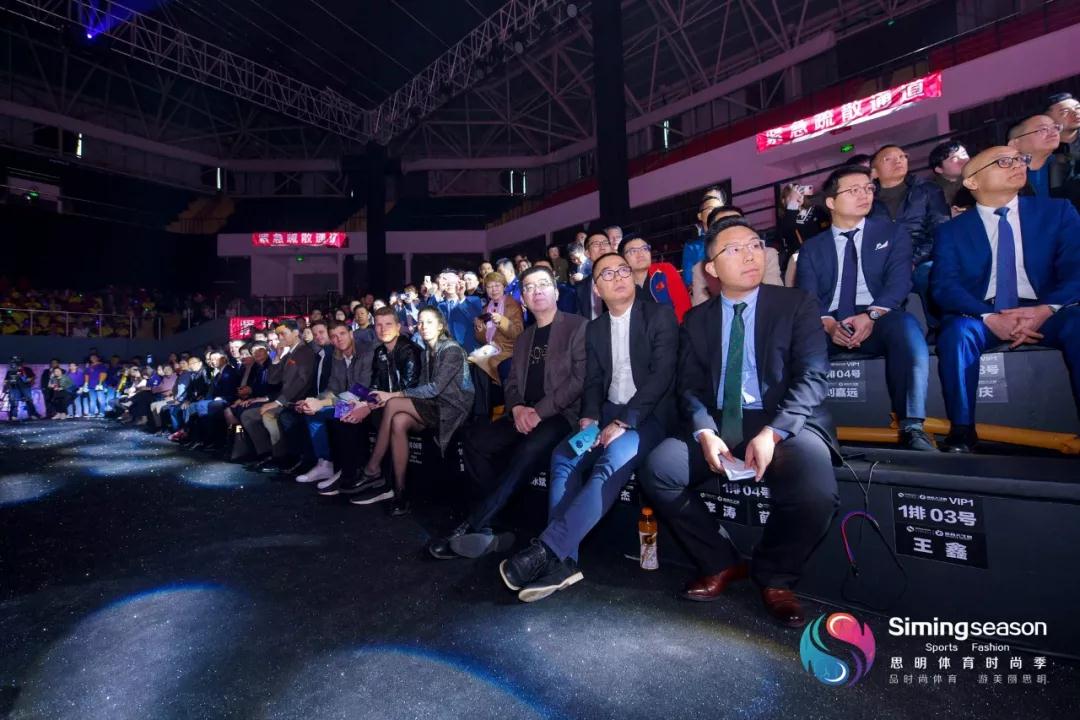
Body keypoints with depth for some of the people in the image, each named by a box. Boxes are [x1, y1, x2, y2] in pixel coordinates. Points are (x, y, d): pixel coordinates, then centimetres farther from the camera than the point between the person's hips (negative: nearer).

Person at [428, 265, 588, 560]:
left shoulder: (578, 327, 1)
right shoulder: (523, 338, 21)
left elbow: (581, 378, -10)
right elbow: (512, 384, 17)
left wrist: (540, 411, -18)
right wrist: (517, 409, -7)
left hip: (562, 414, -6)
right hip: (524, 415, 6)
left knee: (528, 451, -34)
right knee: (475, 442, -18)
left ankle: (472, 527, -25)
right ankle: (493, 525, -14)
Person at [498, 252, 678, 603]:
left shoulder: (659, 315, -2)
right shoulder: (594, 328, 14)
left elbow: (662, 374, -13)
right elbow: (593, 381, 11)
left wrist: (625, 421, -22)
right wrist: (590, 418, -10)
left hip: (650, 414, -5)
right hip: (609, 414, 5)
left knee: (614, 457, -34)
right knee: (563, 457, -21)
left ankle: (547, 548, -32)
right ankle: (562, 560, -20)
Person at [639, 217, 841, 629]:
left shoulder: (796, 303, 4)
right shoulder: (697, 319, 12)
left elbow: (812, 376, -6)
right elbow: (690, 386, 5)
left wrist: (773, 432, -21)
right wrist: (704, 432, -16)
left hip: (786, 422, -2)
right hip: (718, 424, 3)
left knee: (815, 493, -32)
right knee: (657, 471, -21)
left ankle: (774, 578, 2)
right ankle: (721, 563, 4)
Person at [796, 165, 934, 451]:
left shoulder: (892, 234, 17)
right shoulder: (812, 247, 17)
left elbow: (899, 282, 0)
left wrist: (871, 315, -20)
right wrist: (827, 324, -20)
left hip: (878, 323, 0)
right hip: (829, 327, 0)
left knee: (906, 326, -34)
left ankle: (911, 427, -30)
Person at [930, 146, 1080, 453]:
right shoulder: (952, 230, 7)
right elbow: (944, 286, -6)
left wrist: (1046, 309, -20)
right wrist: (990, 318, -23)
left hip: (1045, 313, 1)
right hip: (981, 316, -1)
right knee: (955, 332, -32)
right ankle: (962, 429, -23)